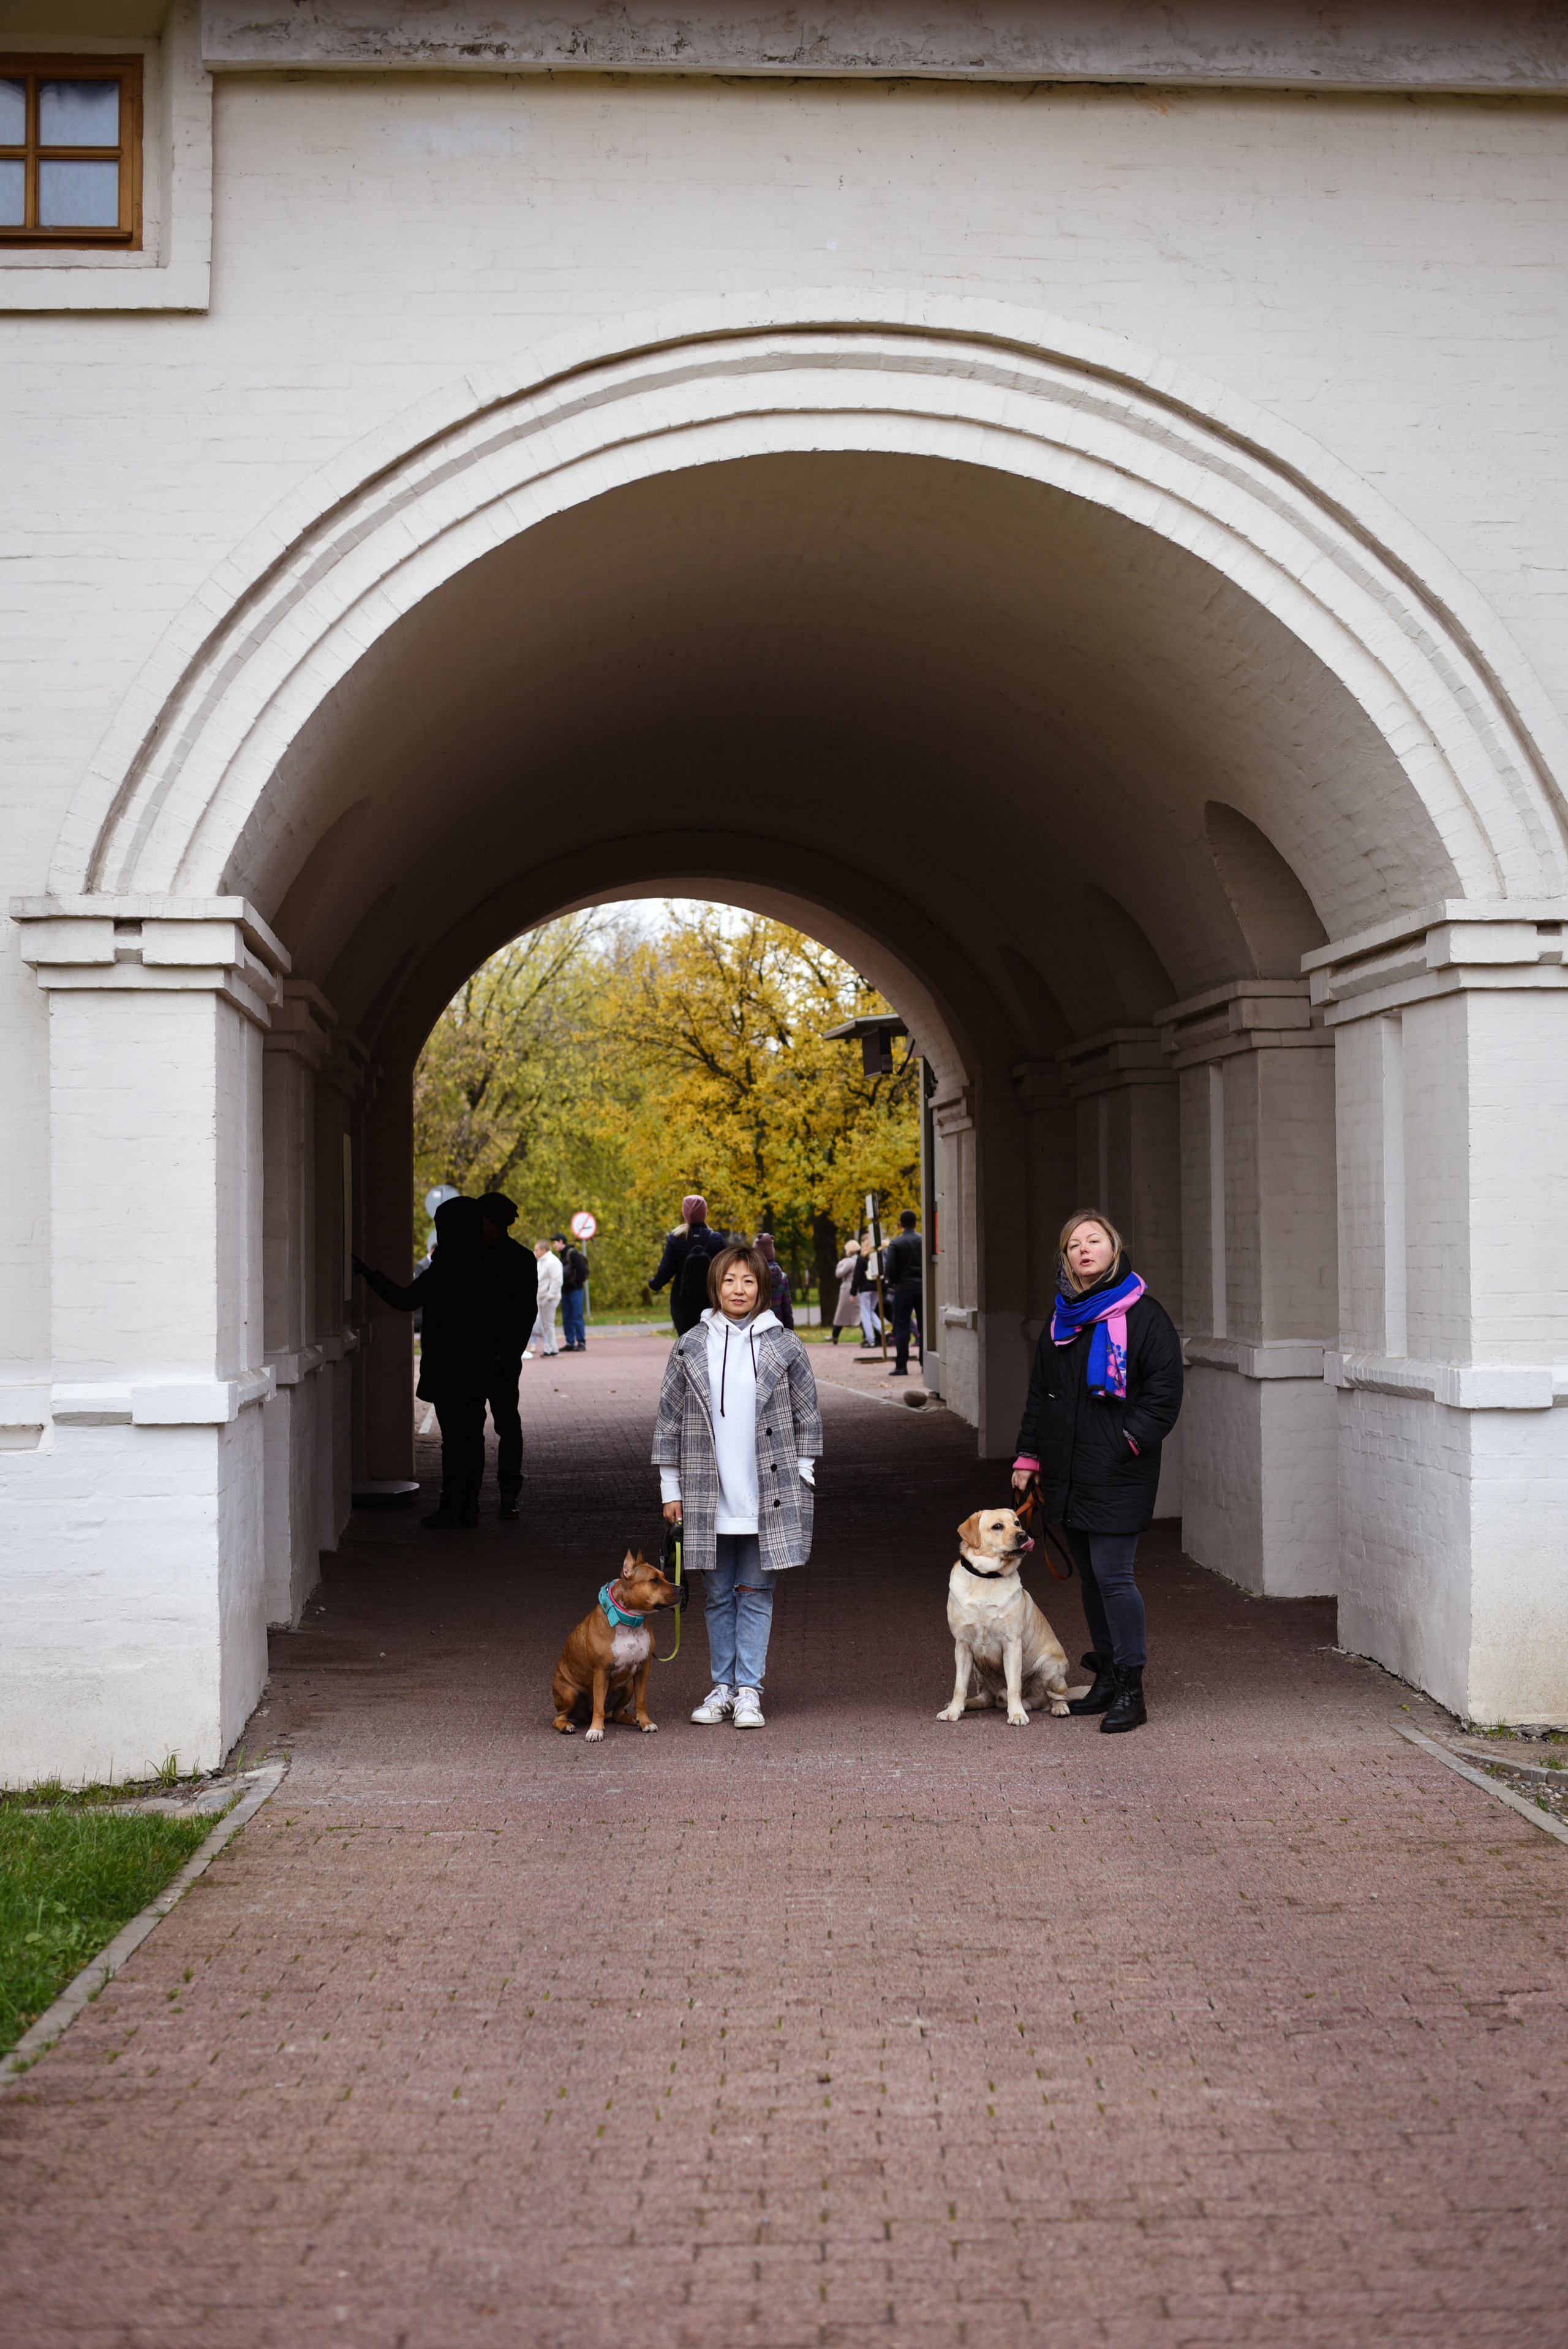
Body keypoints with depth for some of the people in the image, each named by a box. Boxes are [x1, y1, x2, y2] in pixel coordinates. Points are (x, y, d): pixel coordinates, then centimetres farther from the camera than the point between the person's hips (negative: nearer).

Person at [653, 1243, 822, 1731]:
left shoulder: (784, 1346, 1)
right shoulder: (690, 1347, 3)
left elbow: (807, 1417, 8)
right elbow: (669, 1420, 6)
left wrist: (803, 1476, 2)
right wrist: (670, 1489, 5)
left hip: (767, 1498, -1)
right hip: (708, 1498, 1)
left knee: (755, 1595, 2)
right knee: (718, 1597, 9)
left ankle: (749, 1691, 6)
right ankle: (722, 1687, 18)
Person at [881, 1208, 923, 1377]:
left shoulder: (896, 1244, -7)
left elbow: (890, 1269, -11)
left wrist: (893, 1282, 8)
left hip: (903, 1288, -3)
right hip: (923, 1287, 3)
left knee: (902, 1327, -1)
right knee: (924, 1327, 7)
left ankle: (901, 1366, -4)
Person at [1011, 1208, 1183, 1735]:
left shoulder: (1143, 1315, -4)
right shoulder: (1060, 1321, 15)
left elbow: (1164, 1393, -7)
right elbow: (1039, 1393, 21)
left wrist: (1130, 1440, -16)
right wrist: (1028, 1456, 14)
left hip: (1118, 1475, -7)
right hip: (1067, 1473, 7)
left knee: (1112, 1576, -10)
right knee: (1091, 1578, 12)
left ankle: (1131, 1691, -3)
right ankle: (1107, 1680, 21)